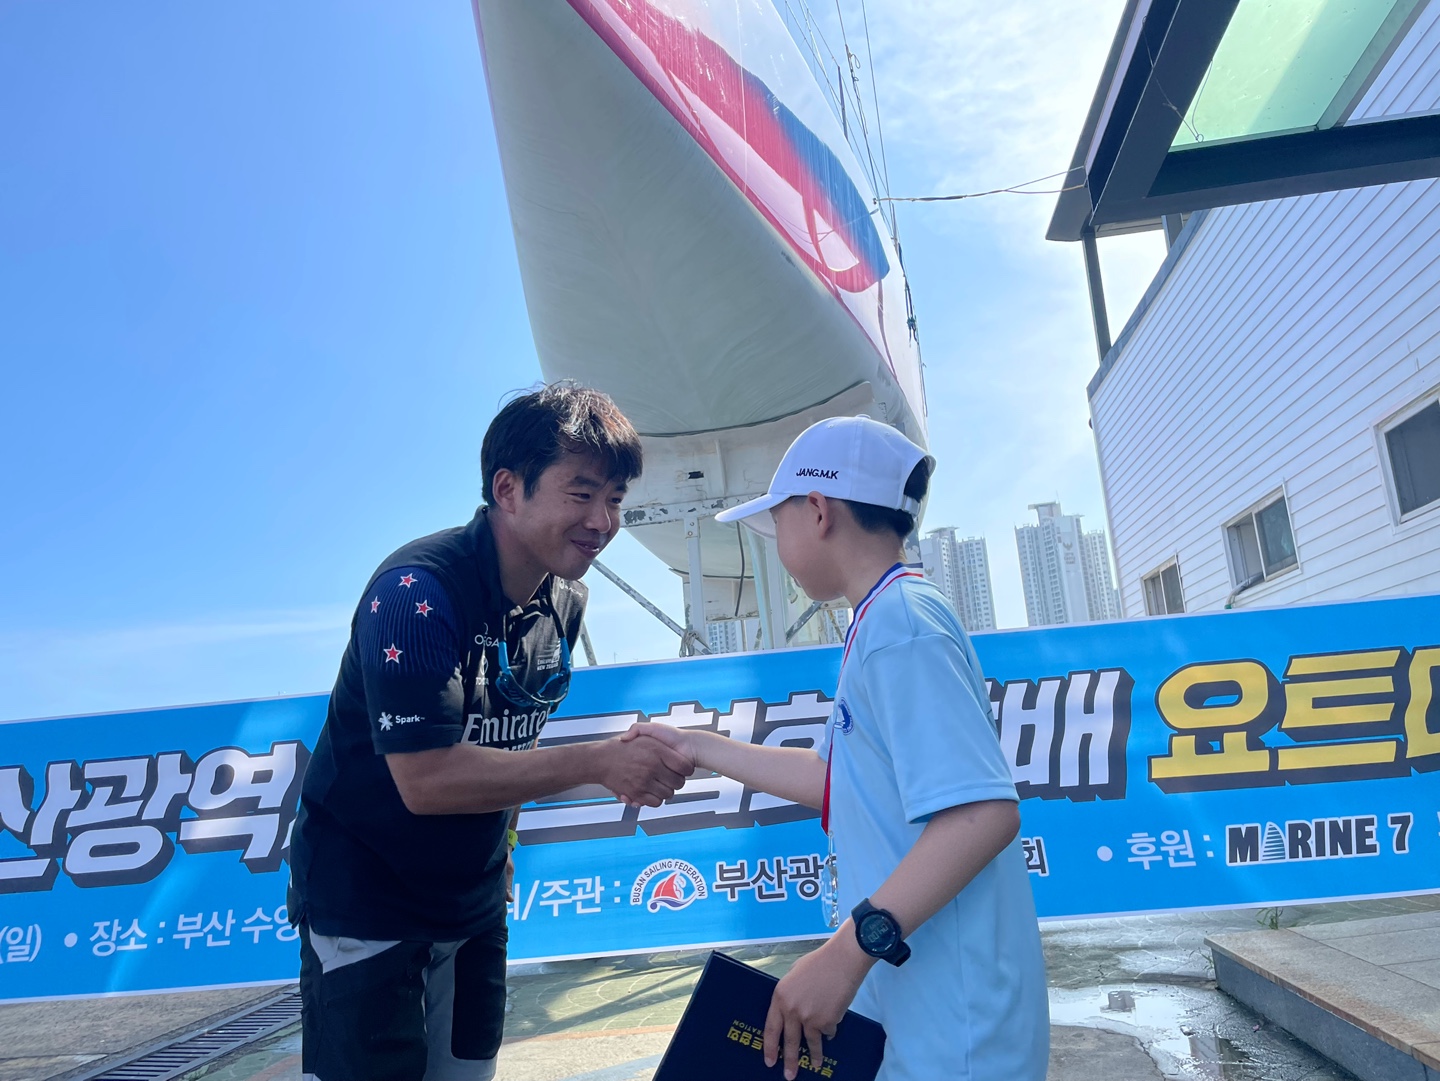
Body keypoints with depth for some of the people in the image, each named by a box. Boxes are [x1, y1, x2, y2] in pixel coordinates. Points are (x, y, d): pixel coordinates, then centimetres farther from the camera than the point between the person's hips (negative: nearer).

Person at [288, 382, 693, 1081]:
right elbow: (426, 780, -31)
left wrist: (502, 851, 11)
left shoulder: (564, 603, -3)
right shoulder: (416, 592, -26)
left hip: (474, 900, 7)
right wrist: (599, 763, -32)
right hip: (365, 903, -7)